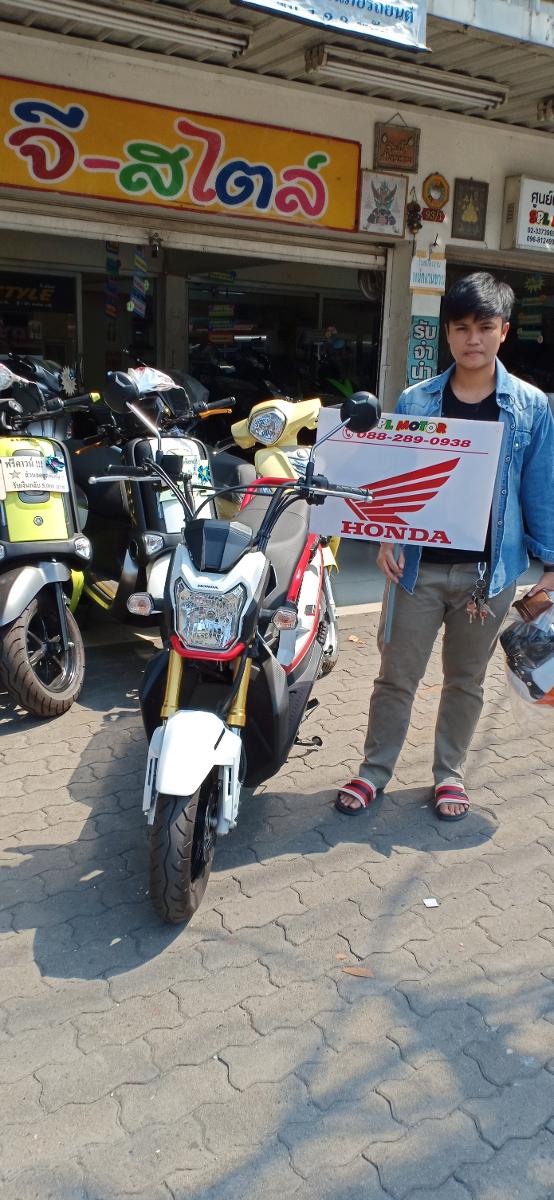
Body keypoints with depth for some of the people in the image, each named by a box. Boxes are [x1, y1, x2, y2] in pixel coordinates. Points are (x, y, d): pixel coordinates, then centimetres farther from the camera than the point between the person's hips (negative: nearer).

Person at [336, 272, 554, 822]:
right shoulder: (415, 401, 1)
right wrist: (385, 538, -11)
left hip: (489, 569, 0)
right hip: (419, 565, 0)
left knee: (465, 679, 14)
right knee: (396, 675, 8)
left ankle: (449, 772, 32)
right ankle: (374, 771, 24)